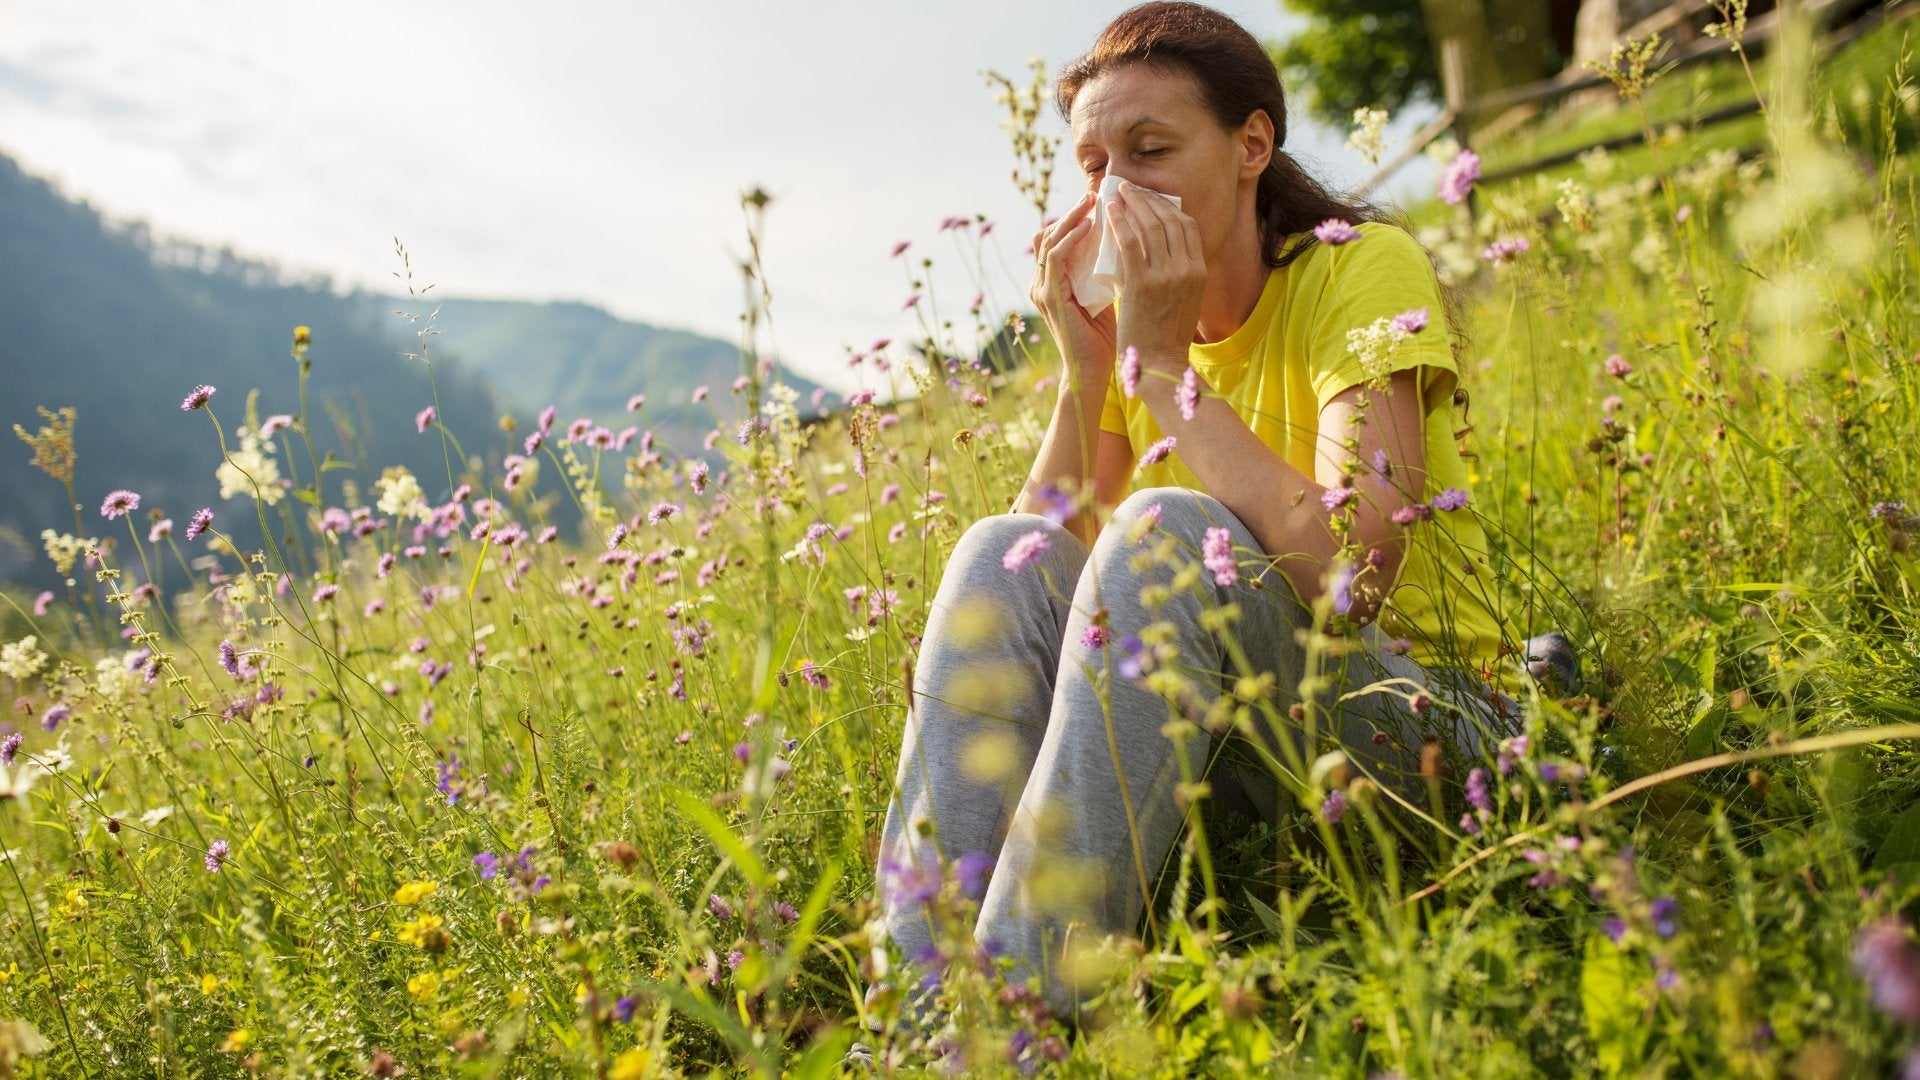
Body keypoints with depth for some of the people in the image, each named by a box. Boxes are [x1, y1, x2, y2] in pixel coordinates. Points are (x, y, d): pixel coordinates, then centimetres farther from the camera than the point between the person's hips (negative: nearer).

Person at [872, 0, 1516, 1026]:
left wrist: (1163, 361, -22)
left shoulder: (1362, 268, -11)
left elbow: (1349, 574, -28)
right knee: (1001, 553, -19)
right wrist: (1083, 371, -13)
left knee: (1166, 531, -31)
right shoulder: (1128, 323, 5)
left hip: (1407, 708, -5)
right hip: (1218, 719, 5)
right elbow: (1044, 584, -4)